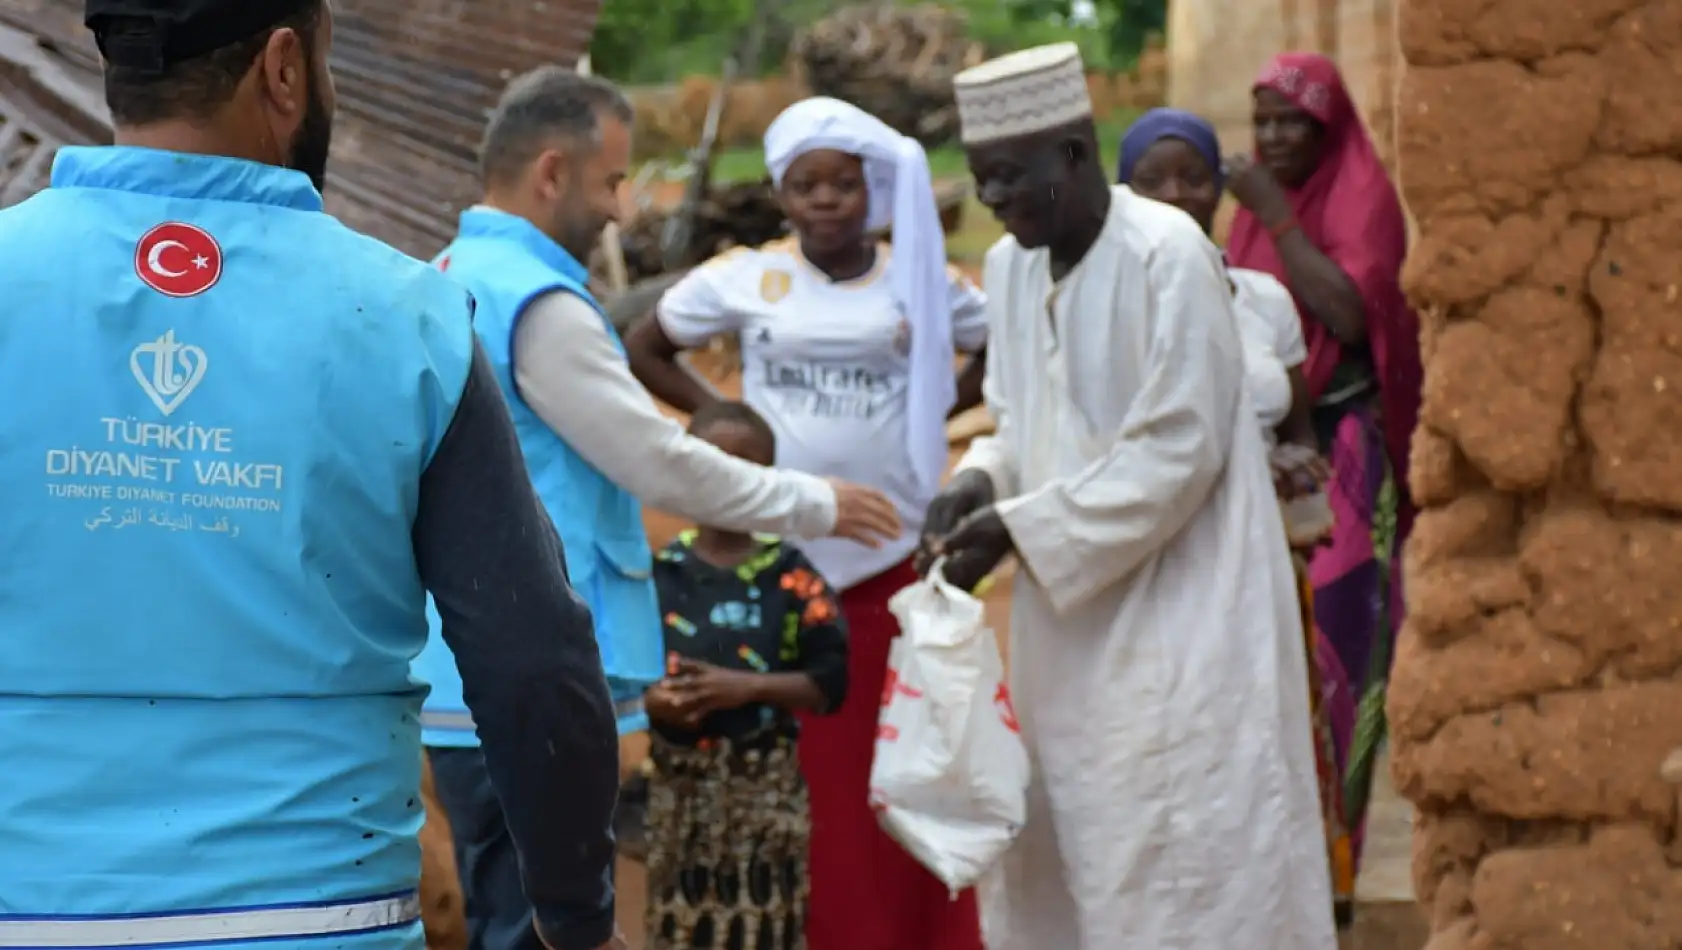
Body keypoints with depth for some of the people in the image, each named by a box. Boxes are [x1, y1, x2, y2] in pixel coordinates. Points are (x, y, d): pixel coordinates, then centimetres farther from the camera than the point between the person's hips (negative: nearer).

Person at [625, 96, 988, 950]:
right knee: (802, 770, 2)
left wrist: (943, 408, 2)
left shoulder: (922, 280, 3)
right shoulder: (743, 279, 1)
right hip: (783, 555, 0)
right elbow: (644, 349, 13)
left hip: (897, 555, 1)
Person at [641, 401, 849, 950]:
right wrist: (650, 699, -14)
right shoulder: (657, 573, 2)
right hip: (679, 783, 2)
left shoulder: (792, 577, -3)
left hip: (766, 785, -2)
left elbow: (830, 681, -6)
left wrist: (746, 686, -17)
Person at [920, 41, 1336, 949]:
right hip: (1072, 624, 8)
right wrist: (979, 482, -6)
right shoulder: (1009, 265, 6)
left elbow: (1180, 450, -19)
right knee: (1055, 866, 11)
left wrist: (1020, 528, -19)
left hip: (1176, 621, -8)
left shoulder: (1167, 255, -17)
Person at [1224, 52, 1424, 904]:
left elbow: (1350, 314, -19)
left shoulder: (1364, 199, -5)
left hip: (1339, 454, -6)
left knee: (1331, 639, -8)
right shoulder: (1260, 207, 13)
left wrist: (1277, 218, -17)